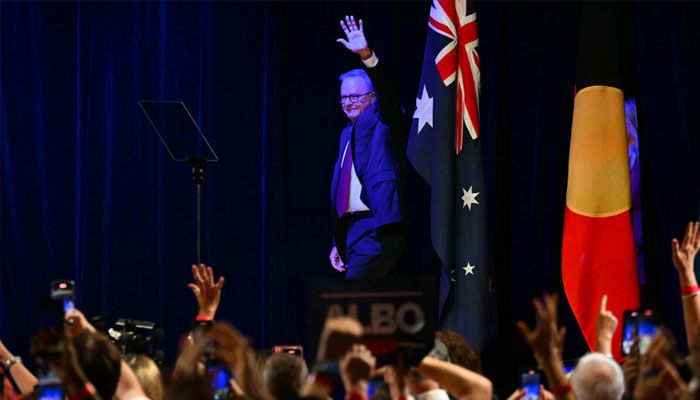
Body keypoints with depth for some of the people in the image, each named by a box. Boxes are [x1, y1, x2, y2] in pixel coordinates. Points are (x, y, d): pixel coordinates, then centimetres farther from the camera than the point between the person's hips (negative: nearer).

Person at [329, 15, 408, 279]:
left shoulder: (380, 119, 2)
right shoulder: (348, 133, 23)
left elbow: (387, 94, -21)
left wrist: (367, 56, -37)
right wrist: (338, 243, 22)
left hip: (376, 229, -8)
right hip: (351, 231, 8)